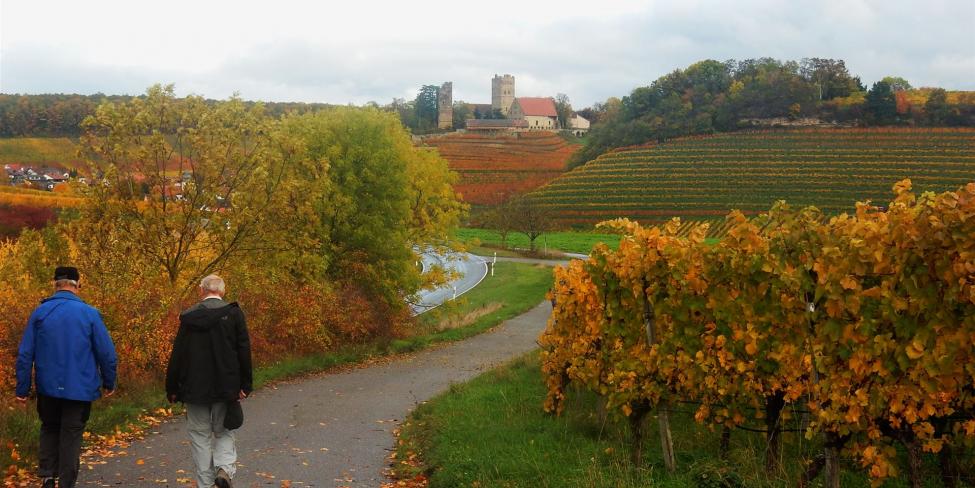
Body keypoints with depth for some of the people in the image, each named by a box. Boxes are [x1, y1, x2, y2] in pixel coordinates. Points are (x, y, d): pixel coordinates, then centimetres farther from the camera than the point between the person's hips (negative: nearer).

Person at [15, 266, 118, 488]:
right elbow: (107, 353, -6)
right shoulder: (89, 313, -9)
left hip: (47, 387, 2)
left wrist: (22, 388, 5)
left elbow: (25, 354, -2)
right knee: (71, 435, 8)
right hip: (80, 389, -2)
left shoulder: (40, 312, -3)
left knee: (49, 429, 20)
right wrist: (109, 383, 8)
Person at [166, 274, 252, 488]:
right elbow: (244, 351, -6)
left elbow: (177, 355, 1)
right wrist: (245, 385, -2)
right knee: (224, 432, 14)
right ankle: (225, 468, -10)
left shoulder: (189, 316, -1)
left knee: (200, 435, 10)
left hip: (195, 388, 0)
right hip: (226, 388, 0)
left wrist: (172, 388, 8)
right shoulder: (234, 313, -4)